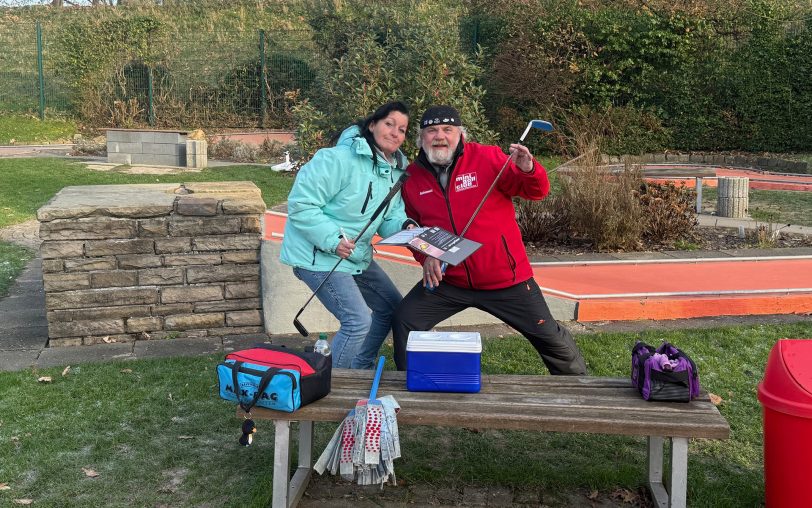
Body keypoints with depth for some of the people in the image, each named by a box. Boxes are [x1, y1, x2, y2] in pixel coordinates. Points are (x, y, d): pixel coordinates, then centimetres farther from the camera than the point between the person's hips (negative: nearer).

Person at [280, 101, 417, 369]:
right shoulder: (339, 159, -23)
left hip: (357, 255, 10)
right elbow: (300, 205, -24)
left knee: (391, 307, 18)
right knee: (358, 321, -17)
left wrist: (405, 226, -15)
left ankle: (359, 371, 33)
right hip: (318, 255, -10)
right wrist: (332, 241, -28)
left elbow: (389, 218, 8)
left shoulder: (395, 170, 5)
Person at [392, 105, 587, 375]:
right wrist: (425, 256, -5)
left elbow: (538, 191, -12)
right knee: (404, 321, -5)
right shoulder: (411, 176, -1)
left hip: (505, 279, -2)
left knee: (548, 335, 8)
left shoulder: (488, 158, -11)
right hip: (448, 280, 3)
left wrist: (527, 170, -34)